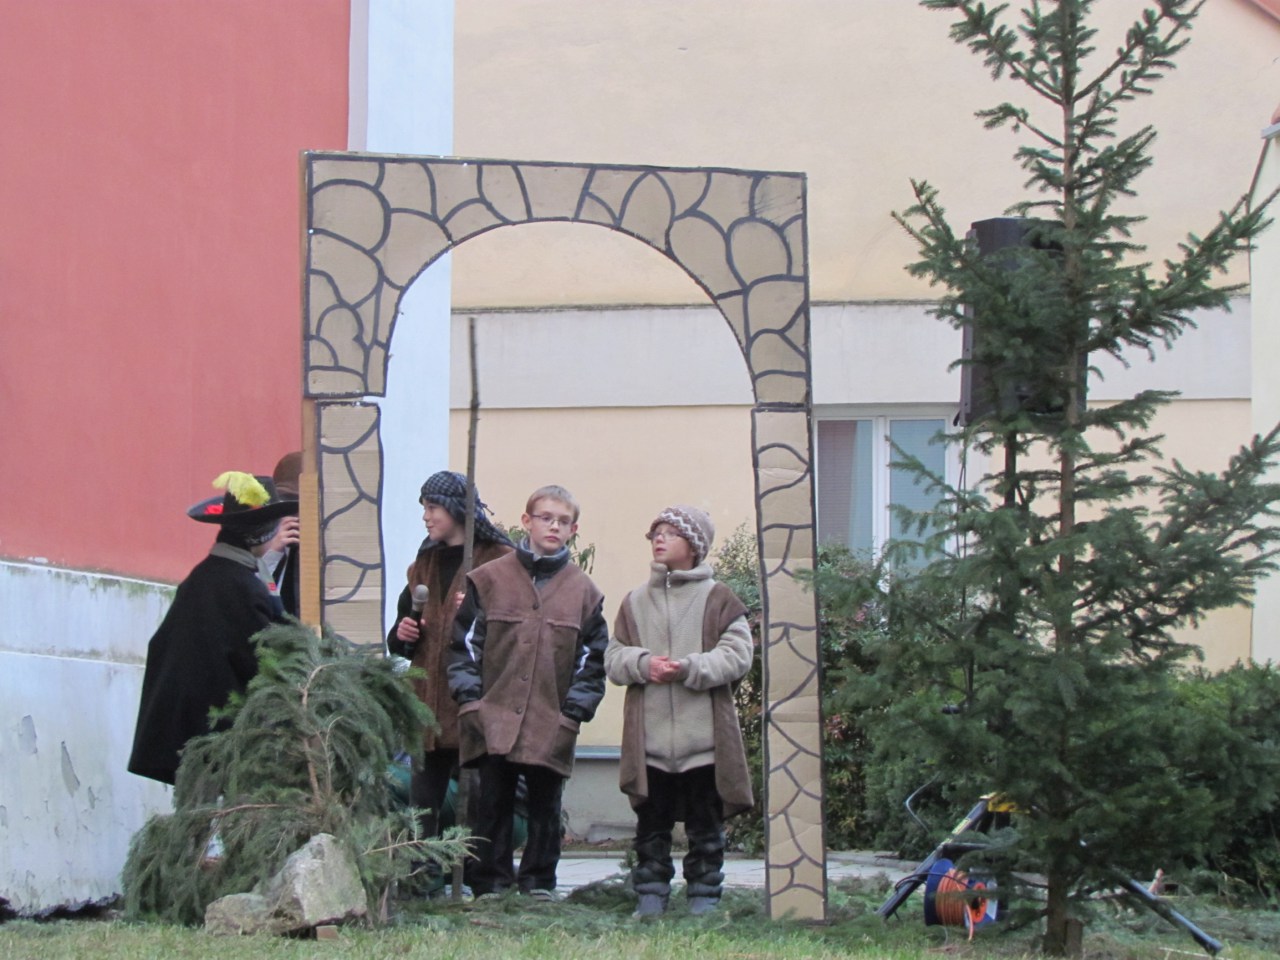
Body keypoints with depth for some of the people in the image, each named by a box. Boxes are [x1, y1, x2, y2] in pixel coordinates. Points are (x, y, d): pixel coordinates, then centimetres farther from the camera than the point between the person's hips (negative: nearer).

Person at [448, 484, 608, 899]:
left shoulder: (583, 590, 9)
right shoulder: (490, 579, 5)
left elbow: (593, 657, 10)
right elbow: (464, 641, 5)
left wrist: (575, 709, -1)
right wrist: (470, 698, -4)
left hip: (551, 725, 1)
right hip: (494, 720, -1)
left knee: (545, 805, 7)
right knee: (493, 803, 2)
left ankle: (539, 882, 17)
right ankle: (491, 884, 9)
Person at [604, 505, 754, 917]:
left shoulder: (717, 599, 5)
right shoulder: (635, 602, 14)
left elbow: (737, 655, -4)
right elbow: (613, 658, 10)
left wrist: (689, 668, -18)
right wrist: (642, 664, -12)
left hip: (703, 737, -2)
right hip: (649, 739, 2)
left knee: (705, 824, 4)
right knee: (651, 825, 5)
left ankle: (704, 895, 11)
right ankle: (650, 895, 12)